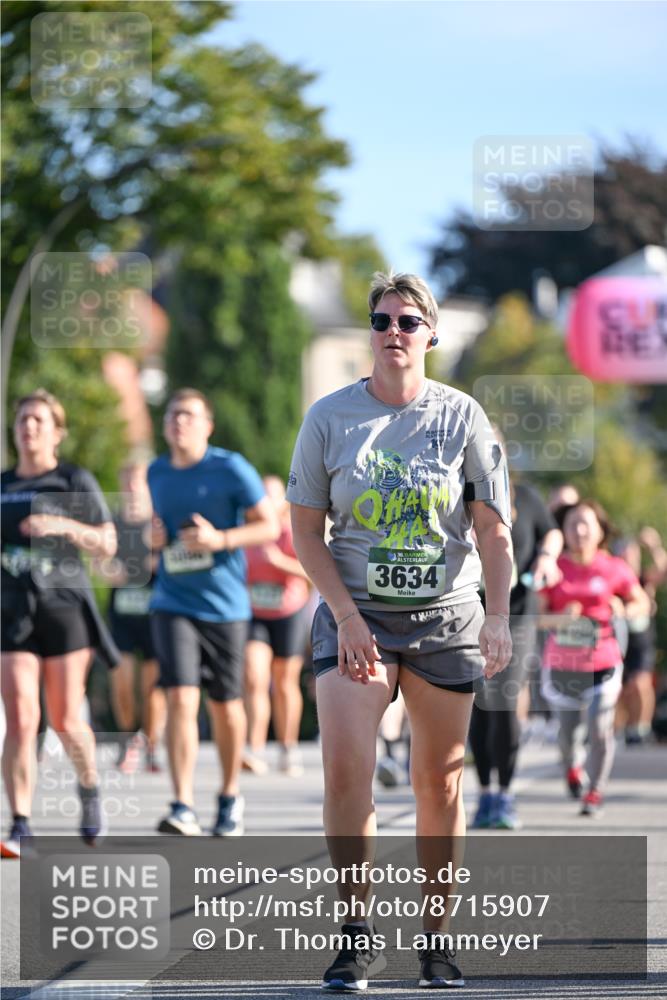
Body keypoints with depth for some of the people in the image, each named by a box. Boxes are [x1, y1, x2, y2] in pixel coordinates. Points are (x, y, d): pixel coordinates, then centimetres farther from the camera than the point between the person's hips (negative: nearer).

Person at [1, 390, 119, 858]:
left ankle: (90, 788, 29)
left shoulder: (76, 481, 3)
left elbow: (107, 543, -2)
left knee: (66, 721, -1)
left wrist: (64, 526, -15)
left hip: (64, 607, -2)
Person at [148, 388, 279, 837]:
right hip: (173, 605, 2)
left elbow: (270, 527, -5)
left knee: (226, 706, 9)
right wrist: (155, 536, 2)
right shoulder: (157, 473, 8)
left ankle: (231, 797, 29)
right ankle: (183, 808, -19)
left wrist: (220, 539, -20)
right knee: (180, 700, -14)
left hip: (224, 605, -2)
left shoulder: (231, 468, -6)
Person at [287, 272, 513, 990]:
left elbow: (494, 529, 0)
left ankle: (437, 938, 17)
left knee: (439, 780, 4)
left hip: (446, 615, 1)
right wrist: (347, 616, -10)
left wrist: (498, 618, -13)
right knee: (344, 768, -16)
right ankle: (357, 939, -8)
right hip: (354, 613, -1)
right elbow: (305, 529, 1)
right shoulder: (330, 417, 0)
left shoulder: (462, 417, 0)